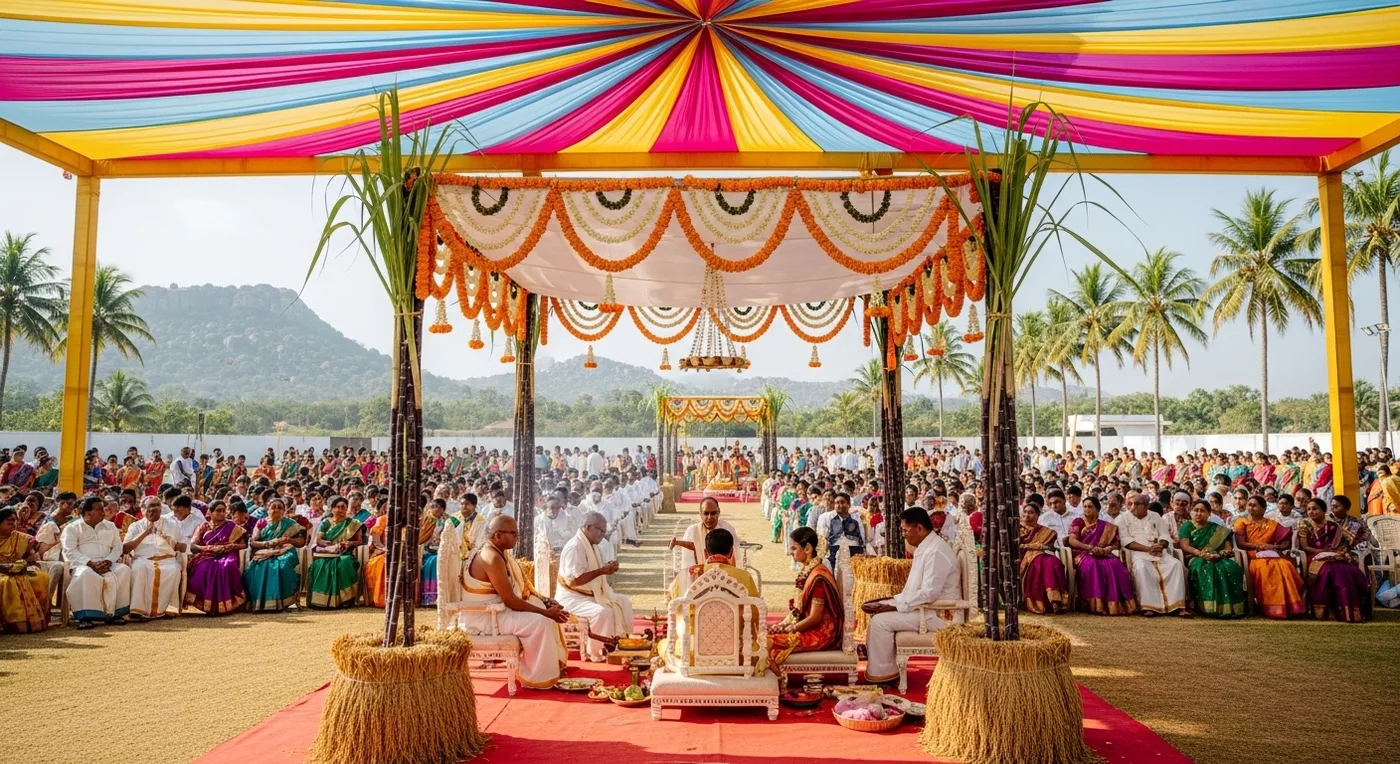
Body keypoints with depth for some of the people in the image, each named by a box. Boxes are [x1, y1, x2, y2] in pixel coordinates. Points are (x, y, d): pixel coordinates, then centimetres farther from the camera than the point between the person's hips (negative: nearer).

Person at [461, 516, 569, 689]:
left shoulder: (500, 552, 7)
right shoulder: (492, 558, -24)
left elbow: (520, 586, 14)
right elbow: (510, 600, -24)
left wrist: (545, 603, 3)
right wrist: (545, 612, -17)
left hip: (495, 609, 10)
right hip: (484, 617, -10)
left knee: (548, 614, 9)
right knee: (540, 622, -22)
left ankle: (554, 667, 15)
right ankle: (537, 678, -9)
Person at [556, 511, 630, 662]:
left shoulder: (593, 546, 9)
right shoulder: (574, 547, -22)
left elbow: (594, 572, 22)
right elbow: (573, 580, -30)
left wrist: (609, 568, -2)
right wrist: (601, 571, -25)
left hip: (593, 593, 10)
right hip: (572, 597, -10)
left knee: (623, 602, 6)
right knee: (602, 612, -31)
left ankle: (618, 642, 9)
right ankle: (596, 653, -15)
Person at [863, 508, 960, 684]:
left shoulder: (935, 551, -23)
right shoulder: (925, 548, 10)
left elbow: (929, 594, -28)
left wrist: (894, 606, -22)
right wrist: (894, 600, 7)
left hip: (938, 613, -11)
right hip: (925, 607, 11)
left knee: (881, 620, -16)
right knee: (878, 611, 9)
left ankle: (882, 670, -2)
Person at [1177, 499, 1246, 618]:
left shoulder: (1217, 529, 21)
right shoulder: (1186, 526, 15)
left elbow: (1229, 549, 10)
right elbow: (1184, 546, -1)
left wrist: (1220, 554, -14)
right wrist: (1199, 553, -21)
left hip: (1217, 558, 2)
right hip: (1195, 558, -2)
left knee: (1231, 568, -33)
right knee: (1205, 568, -39)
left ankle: (1229, 607, -33)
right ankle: (1209, 606, -45)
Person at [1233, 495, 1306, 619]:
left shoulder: (1271, 524, 19)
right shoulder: (1241, 522, 11)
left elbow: (1288, 542, 11)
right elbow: (1240, 543, -2)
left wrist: (1275, 547, -8)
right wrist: (1260, 546, -10)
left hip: (1272, 556, 3)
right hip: (1253, 557, -3)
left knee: (1286, 566, -32)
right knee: (1265, 568, -37)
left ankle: (1289, 605, -28)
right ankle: (1274, 607, -34)